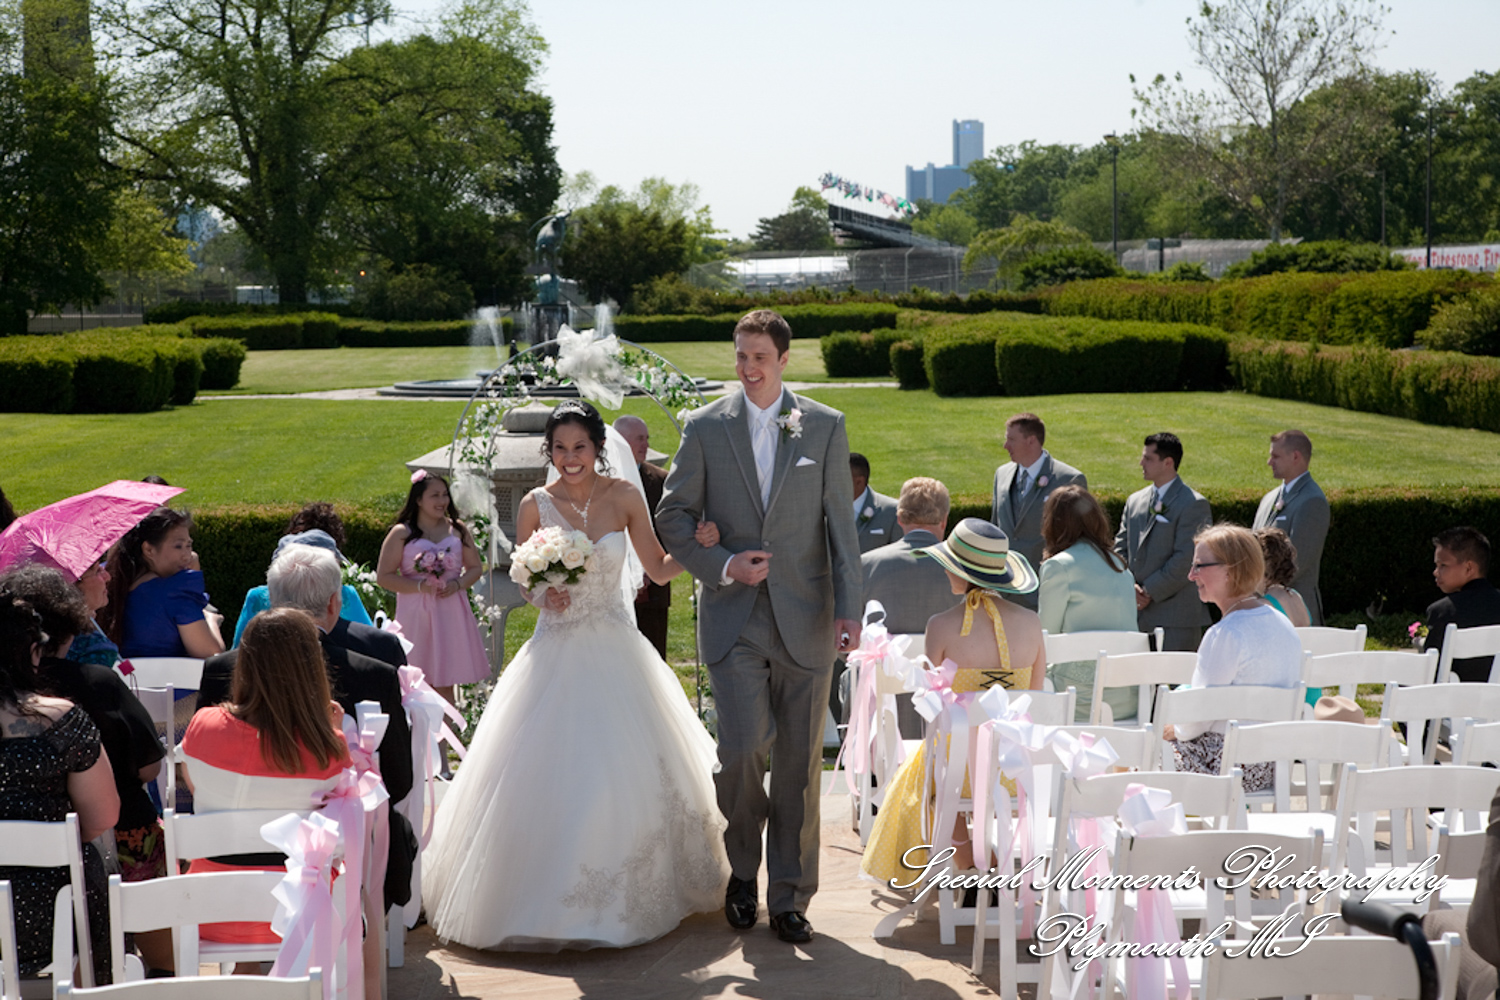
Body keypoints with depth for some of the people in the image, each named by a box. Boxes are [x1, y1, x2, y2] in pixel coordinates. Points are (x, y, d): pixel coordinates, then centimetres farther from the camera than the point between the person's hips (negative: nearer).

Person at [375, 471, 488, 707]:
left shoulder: (457, 530, 9)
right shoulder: (401, 533, -1)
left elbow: (476, 567, 13)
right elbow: (384, 576, -3)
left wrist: (457, 584, -7)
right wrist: (420, 586, -15)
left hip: (451, 614, 3)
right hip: (416, 615, -3)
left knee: (445, 683, 6)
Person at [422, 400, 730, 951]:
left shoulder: (624, 497, -1)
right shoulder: (536, 505, -1)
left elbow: (660, 569, 4)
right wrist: (542, 594, -13)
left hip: (615, 656, 0)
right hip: (555, 655, 0)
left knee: (624, 772, 2)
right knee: (545, 776, -4)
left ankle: (619, 898, 19)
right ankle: (546, 898, 8)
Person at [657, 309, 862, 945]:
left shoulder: (826, 427, 4)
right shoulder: (705, 427, 3)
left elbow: (841, 524, 3)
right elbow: (674, 519, 6)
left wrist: (849, 607, -5)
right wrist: (723, 566, -10)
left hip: (806, 618, 1)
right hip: (734, 620, -1)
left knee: (800, 762, 4)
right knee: (741, 750, -10)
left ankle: (789, 897, 17)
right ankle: (744, 869, 17)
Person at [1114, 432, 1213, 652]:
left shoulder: (1193, 504, -7)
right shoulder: (1135, 501, 16)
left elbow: (1186, 559, -14)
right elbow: (1120, 548, 16)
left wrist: (1150, 591, -13)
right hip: (1136, 614, 6)